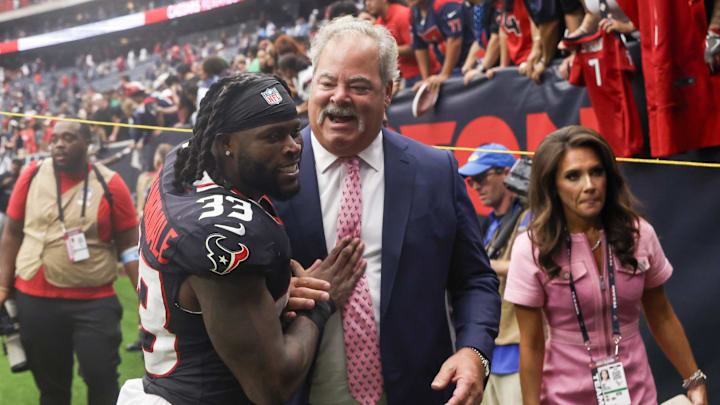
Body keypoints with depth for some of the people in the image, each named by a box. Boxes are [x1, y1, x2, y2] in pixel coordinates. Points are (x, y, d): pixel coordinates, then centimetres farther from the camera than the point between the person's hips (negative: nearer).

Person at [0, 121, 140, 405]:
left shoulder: (110, 184, -5)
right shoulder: (32, 176, 0)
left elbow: (129, 244, -2)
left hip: (94, 302, -2)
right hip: (35, 300, 2)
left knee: (102, 381, -5)